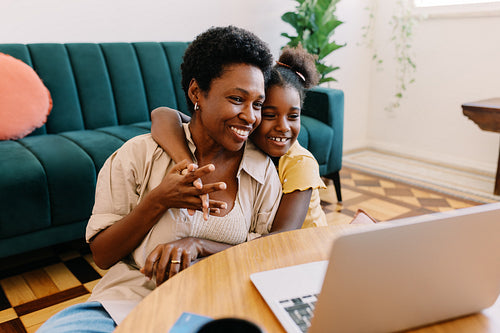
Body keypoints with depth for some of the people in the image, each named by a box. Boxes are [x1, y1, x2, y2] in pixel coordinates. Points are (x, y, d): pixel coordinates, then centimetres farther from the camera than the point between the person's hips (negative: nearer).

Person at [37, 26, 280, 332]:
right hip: (126, 301, 0)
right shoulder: (139, 154, 0)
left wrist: (197, 244, -13)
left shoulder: (263, 171, 3)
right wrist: (158, 201, -15)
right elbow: (102, 256, 2)